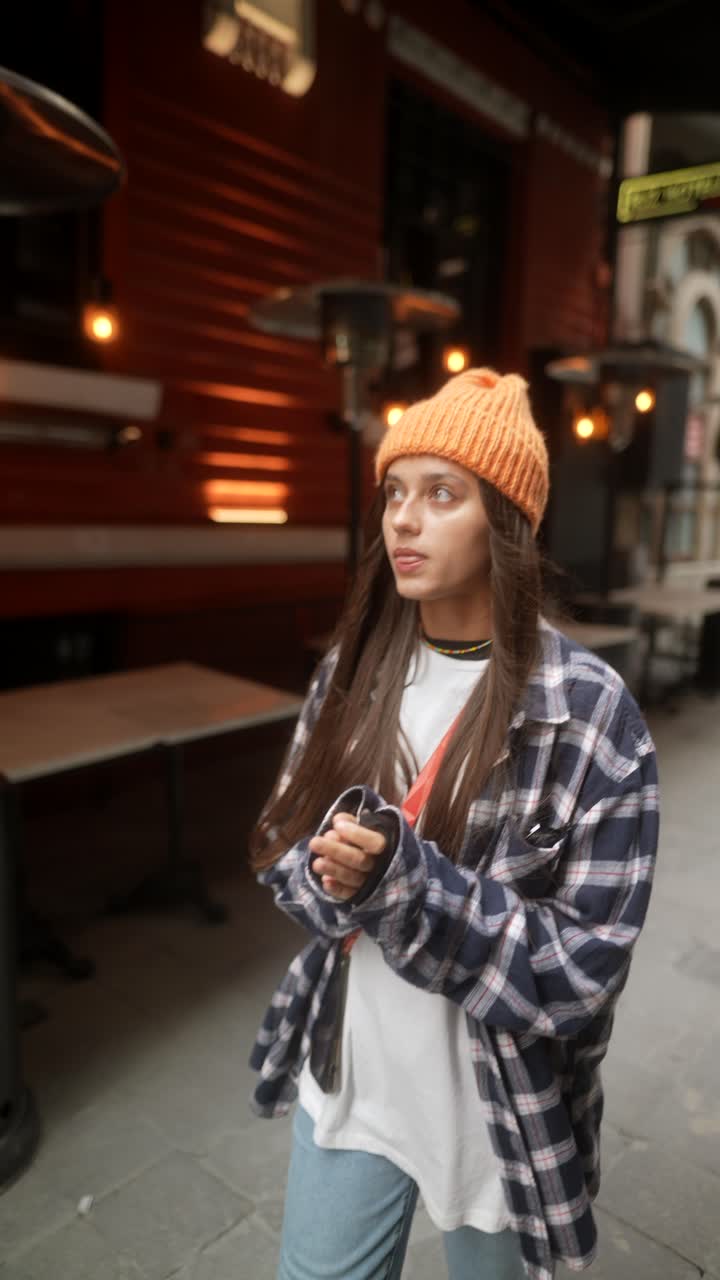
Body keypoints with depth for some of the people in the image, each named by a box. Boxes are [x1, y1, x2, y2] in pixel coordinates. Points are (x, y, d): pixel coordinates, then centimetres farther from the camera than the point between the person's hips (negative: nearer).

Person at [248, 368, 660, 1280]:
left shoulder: (590, 713, -21)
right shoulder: (356, 669, -6)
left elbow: (584, 966, -20)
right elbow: (284, 845, 1)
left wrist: (401, 879, -30)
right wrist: (333, 878, -21)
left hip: (499, 1105, -3)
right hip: (345, 1076, 4)